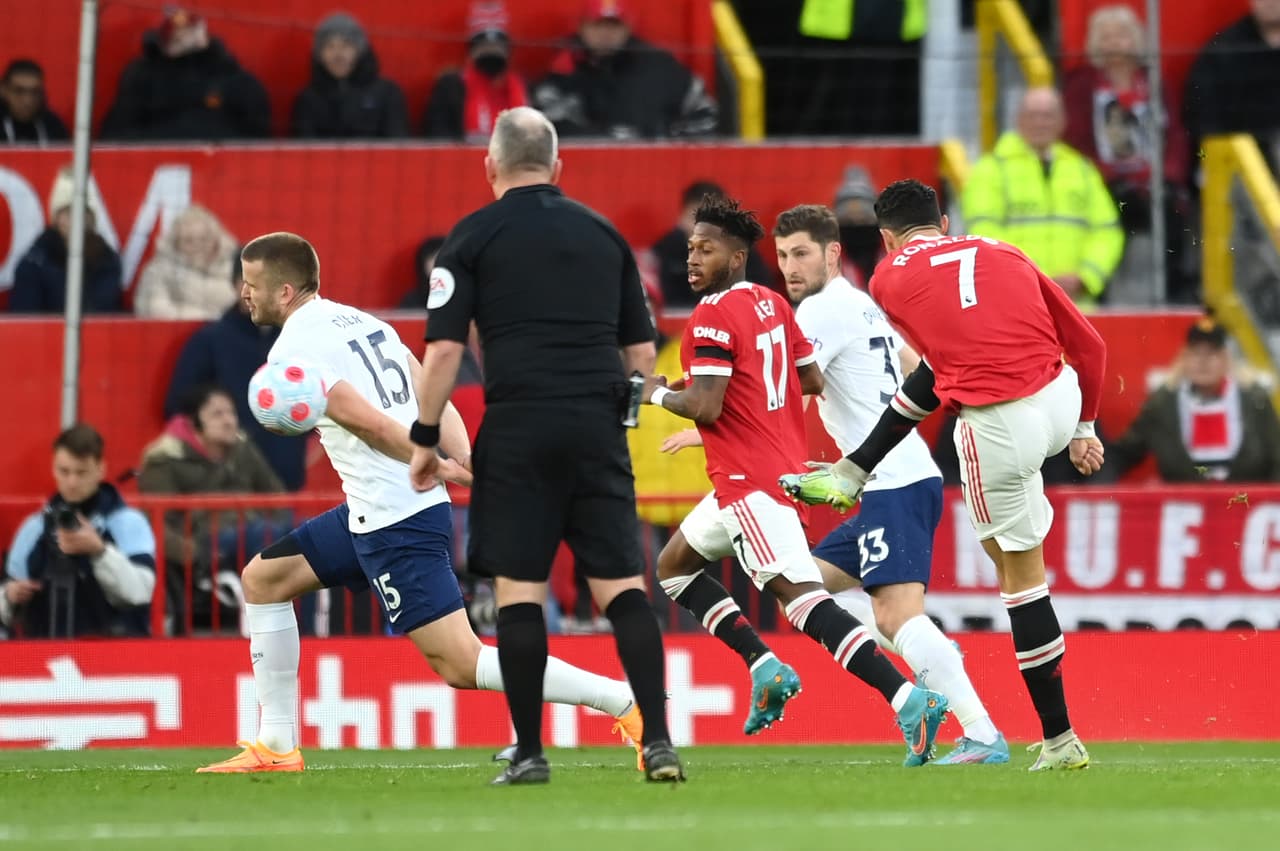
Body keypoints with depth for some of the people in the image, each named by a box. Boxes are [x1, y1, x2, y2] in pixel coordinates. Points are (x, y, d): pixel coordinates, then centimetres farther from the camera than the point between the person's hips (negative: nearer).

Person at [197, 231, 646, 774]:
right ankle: (276, 749, 20)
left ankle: (625, 701, -16)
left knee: (461, 664, -12)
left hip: (394, 524, -10)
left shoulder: (293, 349, -11)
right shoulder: (361, 322, 17)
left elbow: (369, 423, -19)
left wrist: (434, 466, -12)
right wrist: (464, 462, -1)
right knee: (262, 580, 18)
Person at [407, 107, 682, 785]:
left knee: (518, 586, 1)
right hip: (598, 425, 3)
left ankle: (529, 753, 0)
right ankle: (658, 741, -8)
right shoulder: (603, 233, 15)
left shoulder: (473, 236, 3)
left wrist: (425, 438, 3)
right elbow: (642, 352, 16)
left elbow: (444, 348, -4)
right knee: (621, 585, 2)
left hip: (518, 428, -3)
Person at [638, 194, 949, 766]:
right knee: (674, 564, 23)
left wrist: (657, 393, -2)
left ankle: (909, 699, -32)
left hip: (749, 482, -10)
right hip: (783, 466, 10)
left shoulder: (712, 316, -14)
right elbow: (813, 381, 17)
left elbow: (705, 409, -20)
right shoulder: (774, 305, 12)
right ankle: (765, 668, 12)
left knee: (799, 594, -20)